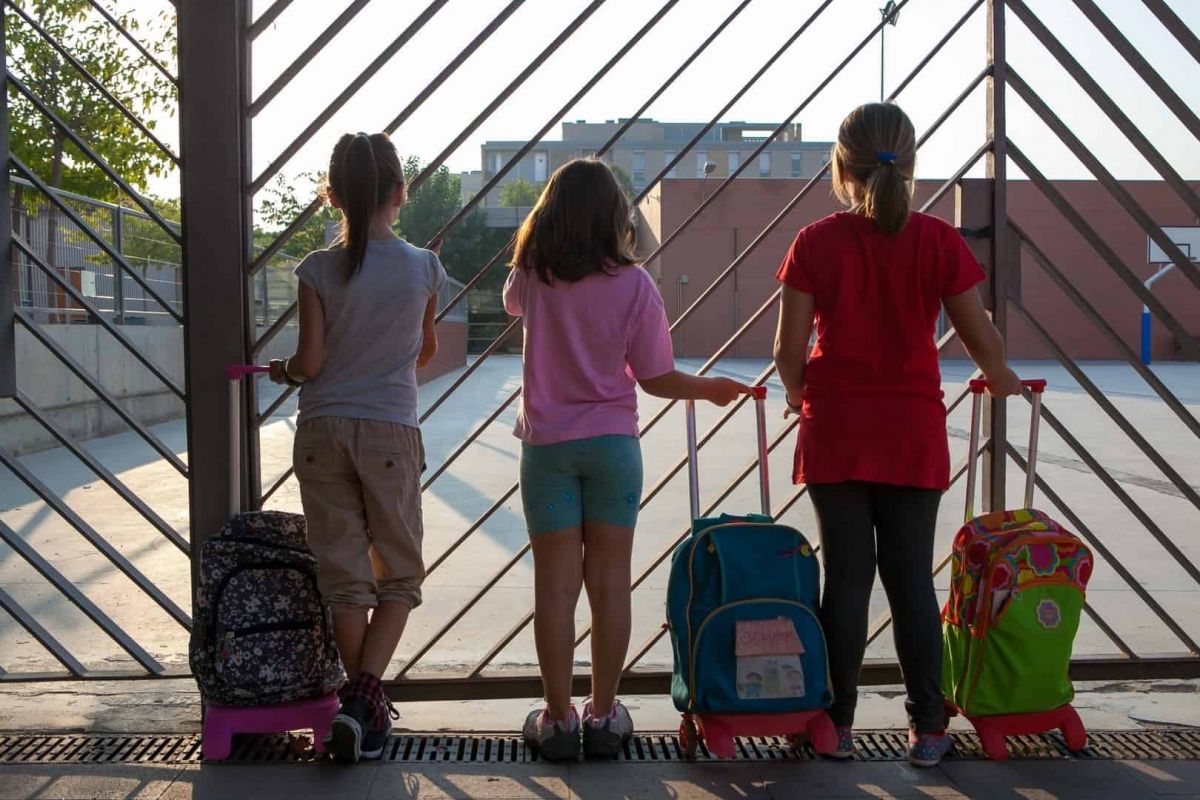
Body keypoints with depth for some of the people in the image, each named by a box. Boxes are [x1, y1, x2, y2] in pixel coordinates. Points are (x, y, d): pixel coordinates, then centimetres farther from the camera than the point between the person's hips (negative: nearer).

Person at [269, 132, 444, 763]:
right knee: (400, 573, 11)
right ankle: (365, 693, -6)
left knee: (344, 571, 10)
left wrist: (284, 370, 16)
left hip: (322, 432, 1)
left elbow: (309, 362, -7)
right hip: (390, 432, -1)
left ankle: (365, 709, 16)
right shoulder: (423, 267, -3)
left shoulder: (318, 269, -6)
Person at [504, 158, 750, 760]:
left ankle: (558, 718, 12)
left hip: (547, 444, 1)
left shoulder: (530, 277, -2)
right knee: (610, 580, 8)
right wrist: (711, 389, 12)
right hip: (612, 441, -1)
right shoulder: (633, 284, -8)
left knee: (555, 581, 5)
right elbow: (656, 378, -5)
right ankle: (603, 714, 17)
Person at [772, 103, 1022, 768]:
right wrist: (999, 378, 23)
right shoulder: (939, 241, -5)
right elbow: (982, 339, 2)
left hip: (835, 430, 0)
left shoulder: (816, 243, -6)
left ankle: (838, 721, 16)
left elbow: (789, 348, -5)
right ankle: (927, 726, 15)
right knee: (911, 577, 9)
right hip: (913, 430, 1)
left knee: (845, 577, 8)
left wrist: (800, 394, 16)